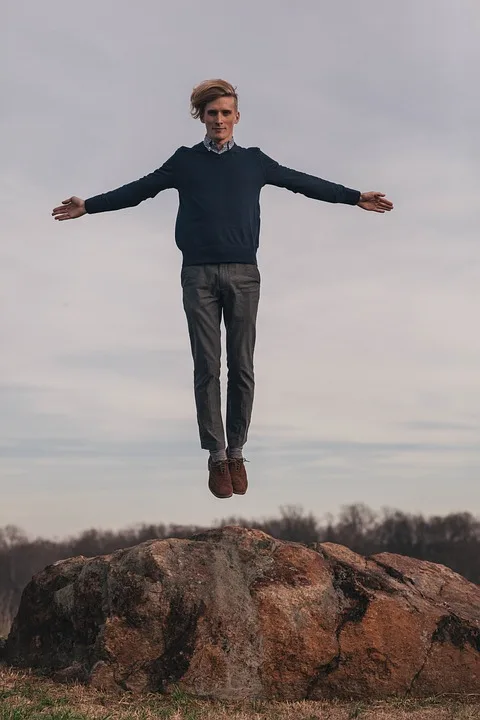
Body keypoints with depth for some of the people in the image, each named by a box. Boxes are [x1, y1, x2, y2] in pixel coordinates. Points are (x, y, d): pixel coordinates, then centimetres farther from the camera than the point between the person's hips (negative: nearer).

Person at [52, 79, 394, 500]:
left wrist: (354, 197, 15)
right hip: (199, 275, 0)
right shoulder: (185, 161, 11)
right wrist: (88, 206, 15)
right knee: (207, 368, -2)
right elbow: (138, 190, 16)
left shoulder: (254, 161, 11)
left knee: (241, 368, 2)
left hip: (243, 274, 1)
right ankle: (216, 457, 4)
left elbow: (303, 183, 15)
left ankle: (236, 452, 12)